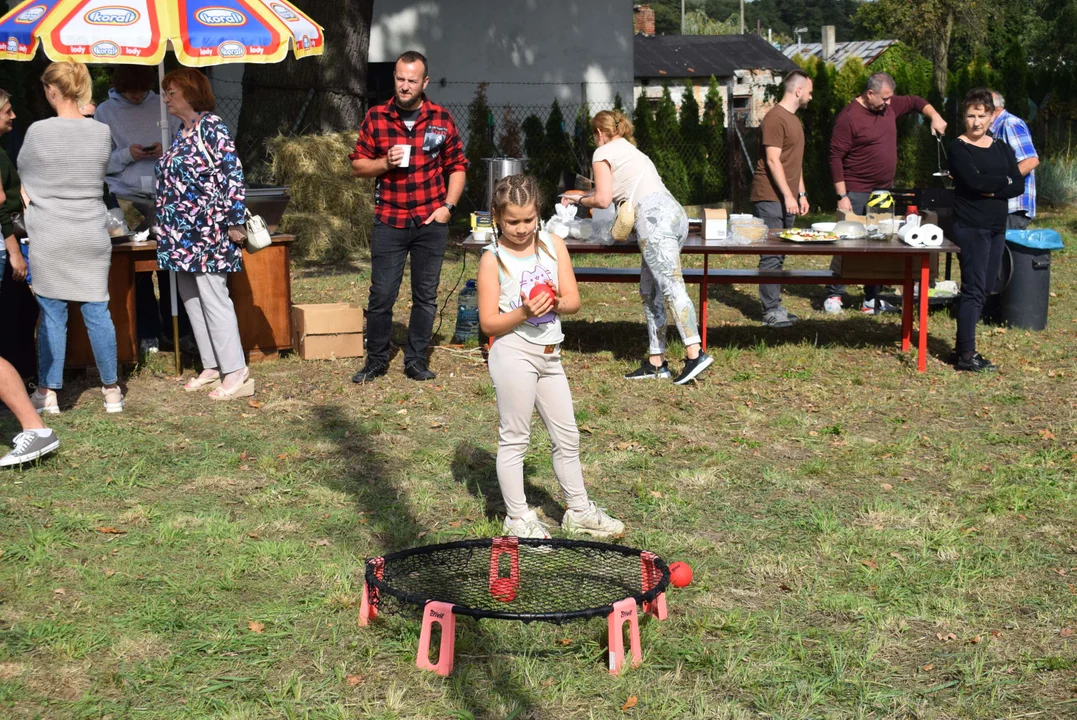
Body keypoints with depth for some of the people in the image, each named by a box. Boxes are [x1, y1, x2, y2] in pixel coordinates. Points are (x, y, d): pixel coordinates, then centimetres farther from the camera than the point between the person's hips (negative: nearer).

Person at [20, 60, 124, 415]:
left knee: (52, 315, 4)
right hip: (91, 236, 3)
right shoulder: (102, 133, 0)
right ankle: (111, 390, 14)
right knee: (97, 312, 7)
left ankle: (47, 393, 12)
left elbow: (23, 179, 5)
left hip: (49, 238, -2)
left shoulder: (37, 132, -9)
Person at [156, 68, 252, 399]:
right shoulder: (183, 134, 15)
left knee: (214, 300, -8)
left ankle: (236, 373, -5)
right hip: (183, 235, 9)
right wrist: (168, 229, 21)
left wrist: (235, 222, -19)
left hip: (206, 232, -9)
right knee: (192, 300, 11)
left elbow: (233, 175, -15)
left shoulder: (211, 126, -10)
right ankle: (212, 368, 19)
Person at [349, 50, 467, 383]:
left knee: (426, 295, 7)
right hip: (389, 222, -1)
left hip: (431, 222, 1)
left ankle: (416, 360, 18)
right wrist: (384, 162, -13)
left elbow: (457, 166, 8)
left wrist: (447, 206, -3)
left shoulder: (441, 118, 3)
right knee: (381, 295, 1)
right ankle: (376, 360, 15)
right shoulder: (375, 118, 1)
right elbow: (357, 165, 6)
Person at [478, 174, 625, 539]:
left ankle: (578, 511, 28)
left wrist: (556, 303, -20)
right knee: (514, 438, 3)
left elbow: (574, 301, 1)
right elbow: (488, 322, -10)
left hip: (550, 353, 5)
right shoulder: (493, 258, -8)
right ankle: (517, 518, 14)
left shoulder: (553, 245, 3)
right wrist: (524, 313, -25)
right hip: (514, 354, -5)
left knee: (567, 436, 13)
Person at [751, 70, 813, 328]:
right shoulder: (775, 118, -12)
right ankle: (771, 311, -6)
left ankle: (775, 306, 14)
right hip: (771, 197, -10)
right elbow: (773, 161, -17)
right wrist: (788, 196, -19)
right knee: (771, 255, -8)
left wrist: (801, 194, 19)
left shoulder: (794, 119, 20)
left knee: (779, 255, 10)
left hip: (787, 198, 10)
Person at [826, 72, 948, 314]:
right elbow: (836, 158, -16)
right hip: (857, 194, -8)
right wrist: (842, 196, -19)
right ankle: (833, 296, 5)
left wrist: (934, 116, 1)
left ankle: (871, 299, 17)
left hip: (884, 191, 8)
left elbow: (915, 102, 23)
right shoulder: (849, 117, -15)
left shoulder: (889, 106, 6)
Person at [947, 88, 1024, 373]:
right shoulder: (958, 148, -5)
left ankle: (963, 348, 16)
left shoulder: (1001, 148, 13)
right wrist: (1004, 181, -6)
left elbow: (1019, 185, 2)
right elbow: (974, 180, -20)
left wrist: (990, 189, -14)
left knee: (982, 288, 8)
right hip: (970, 227, -6)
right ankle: (966, 356, -3)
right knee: (974, 289, -7)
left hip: (997, 228, 6)